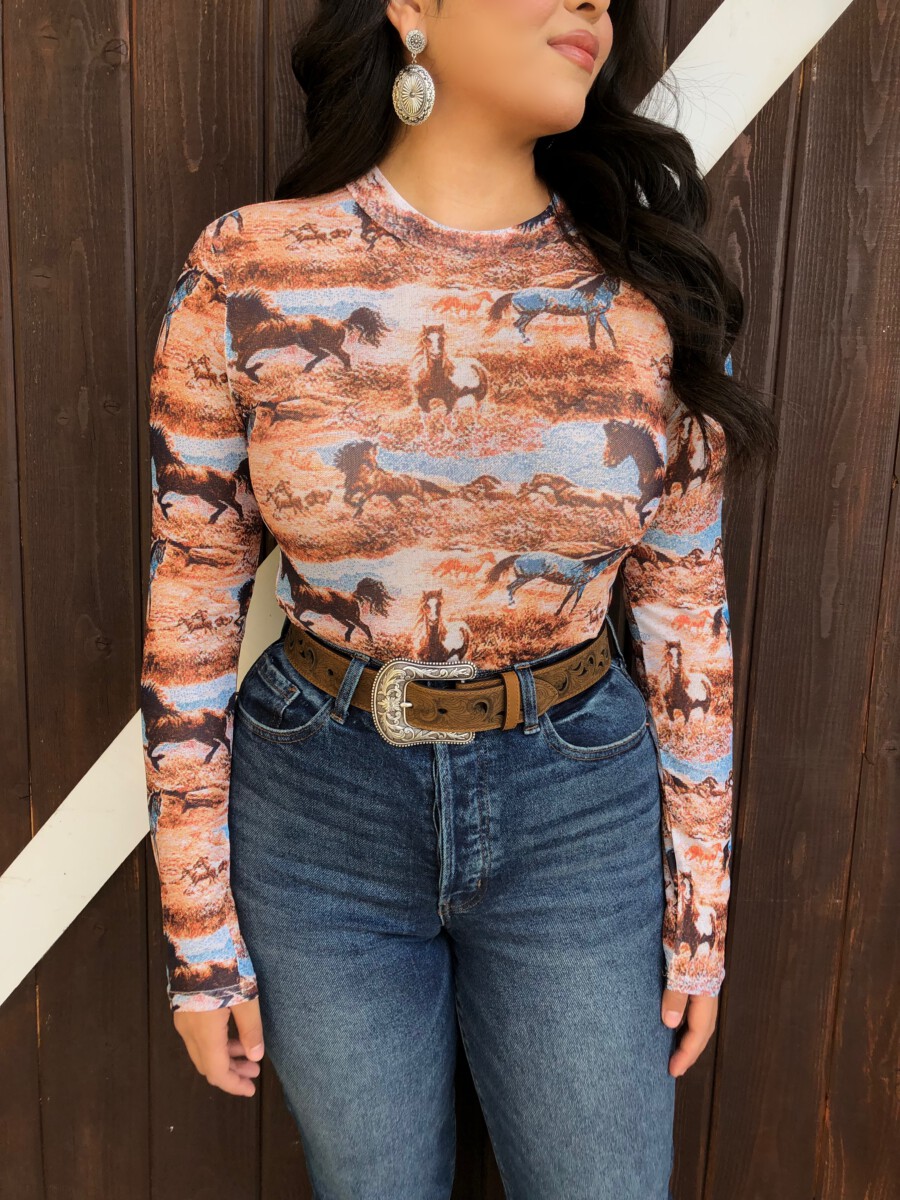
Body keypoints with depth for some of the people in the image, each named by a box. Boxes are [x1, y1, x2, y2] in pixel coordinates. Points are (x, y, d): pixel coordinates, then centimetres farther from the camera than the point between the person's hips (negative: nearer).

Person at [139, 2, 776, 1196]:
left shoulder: (653, 296, -7)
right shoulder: (247, 277, -12)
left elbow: (686, 612, 0)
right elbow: (189, 619, -6)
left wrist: (698, 910, 4)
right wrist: (200, 934, -2)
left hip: (582, 815, 1)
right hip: (321, 818, 0)